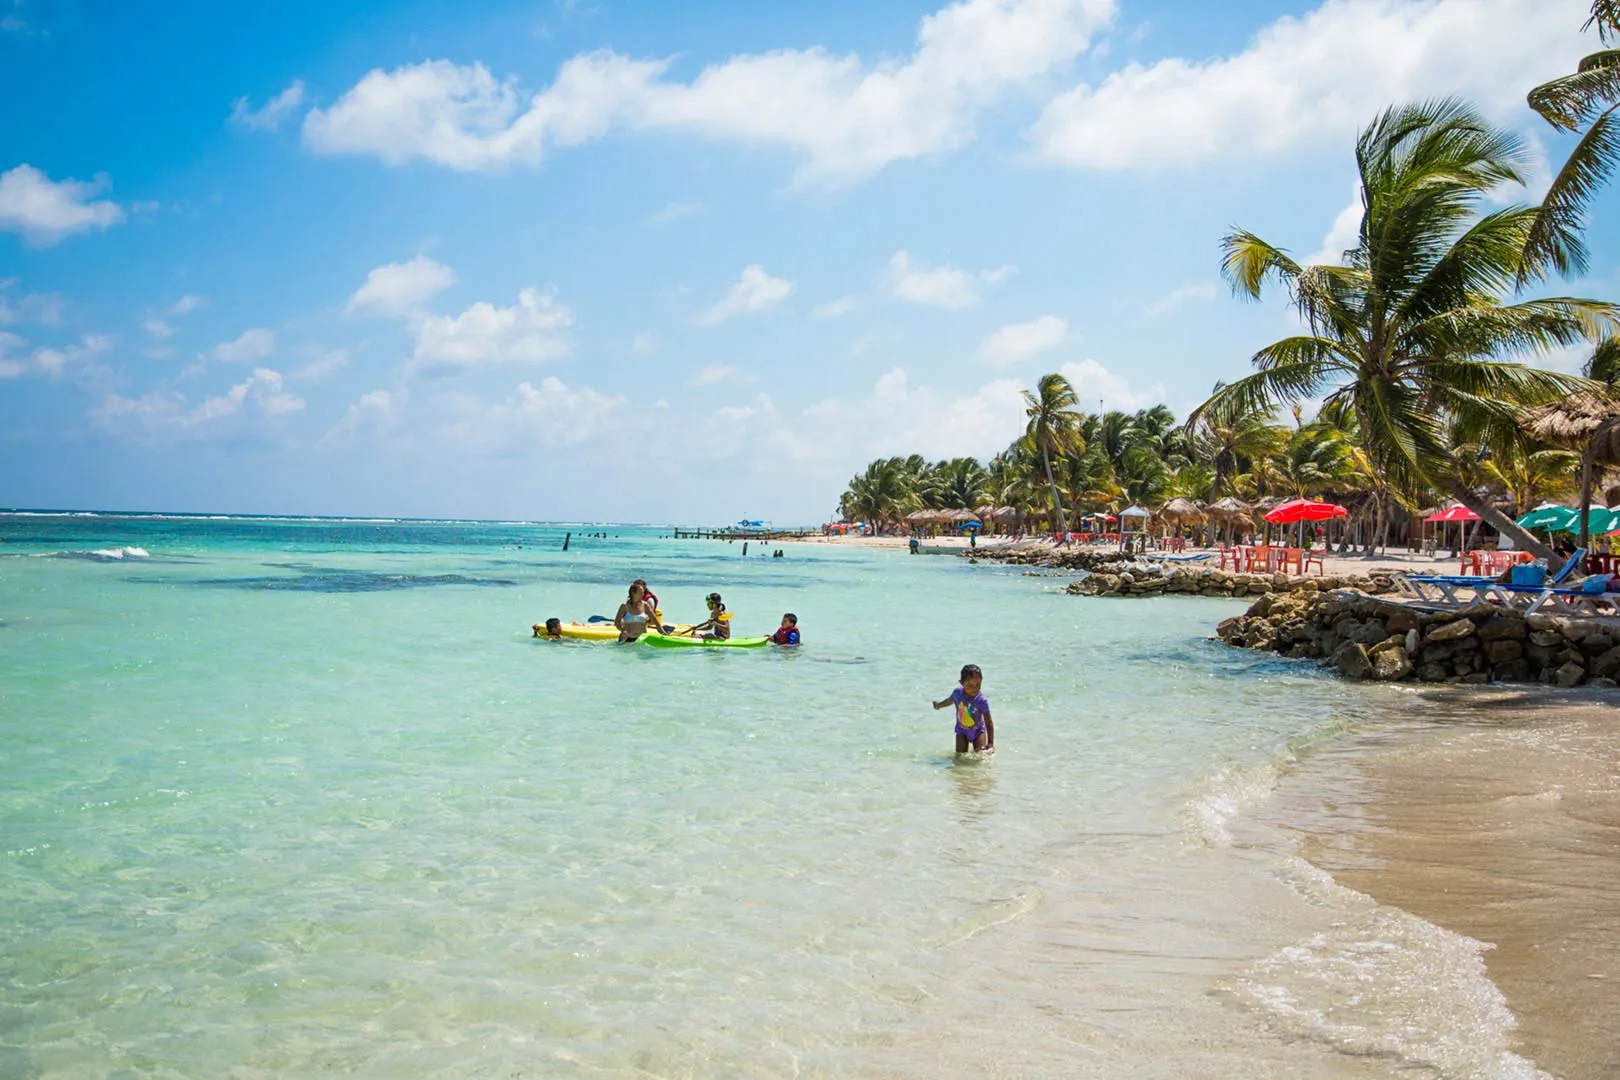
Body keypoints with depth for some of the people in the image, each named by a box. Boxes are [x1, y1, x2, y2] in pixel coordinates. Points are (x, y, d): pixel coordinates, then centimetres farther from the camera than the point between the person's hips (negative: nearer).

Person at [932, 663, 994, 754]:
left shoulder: (982, 701, -29)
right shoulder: (957, 693, -19)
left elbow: (989, 723, -27)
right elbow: (950, 700, 8)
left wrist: (991, 743, -34)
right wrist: (939, 705, 29)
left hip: (978, 731, -2)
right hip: (962, 731, 2)